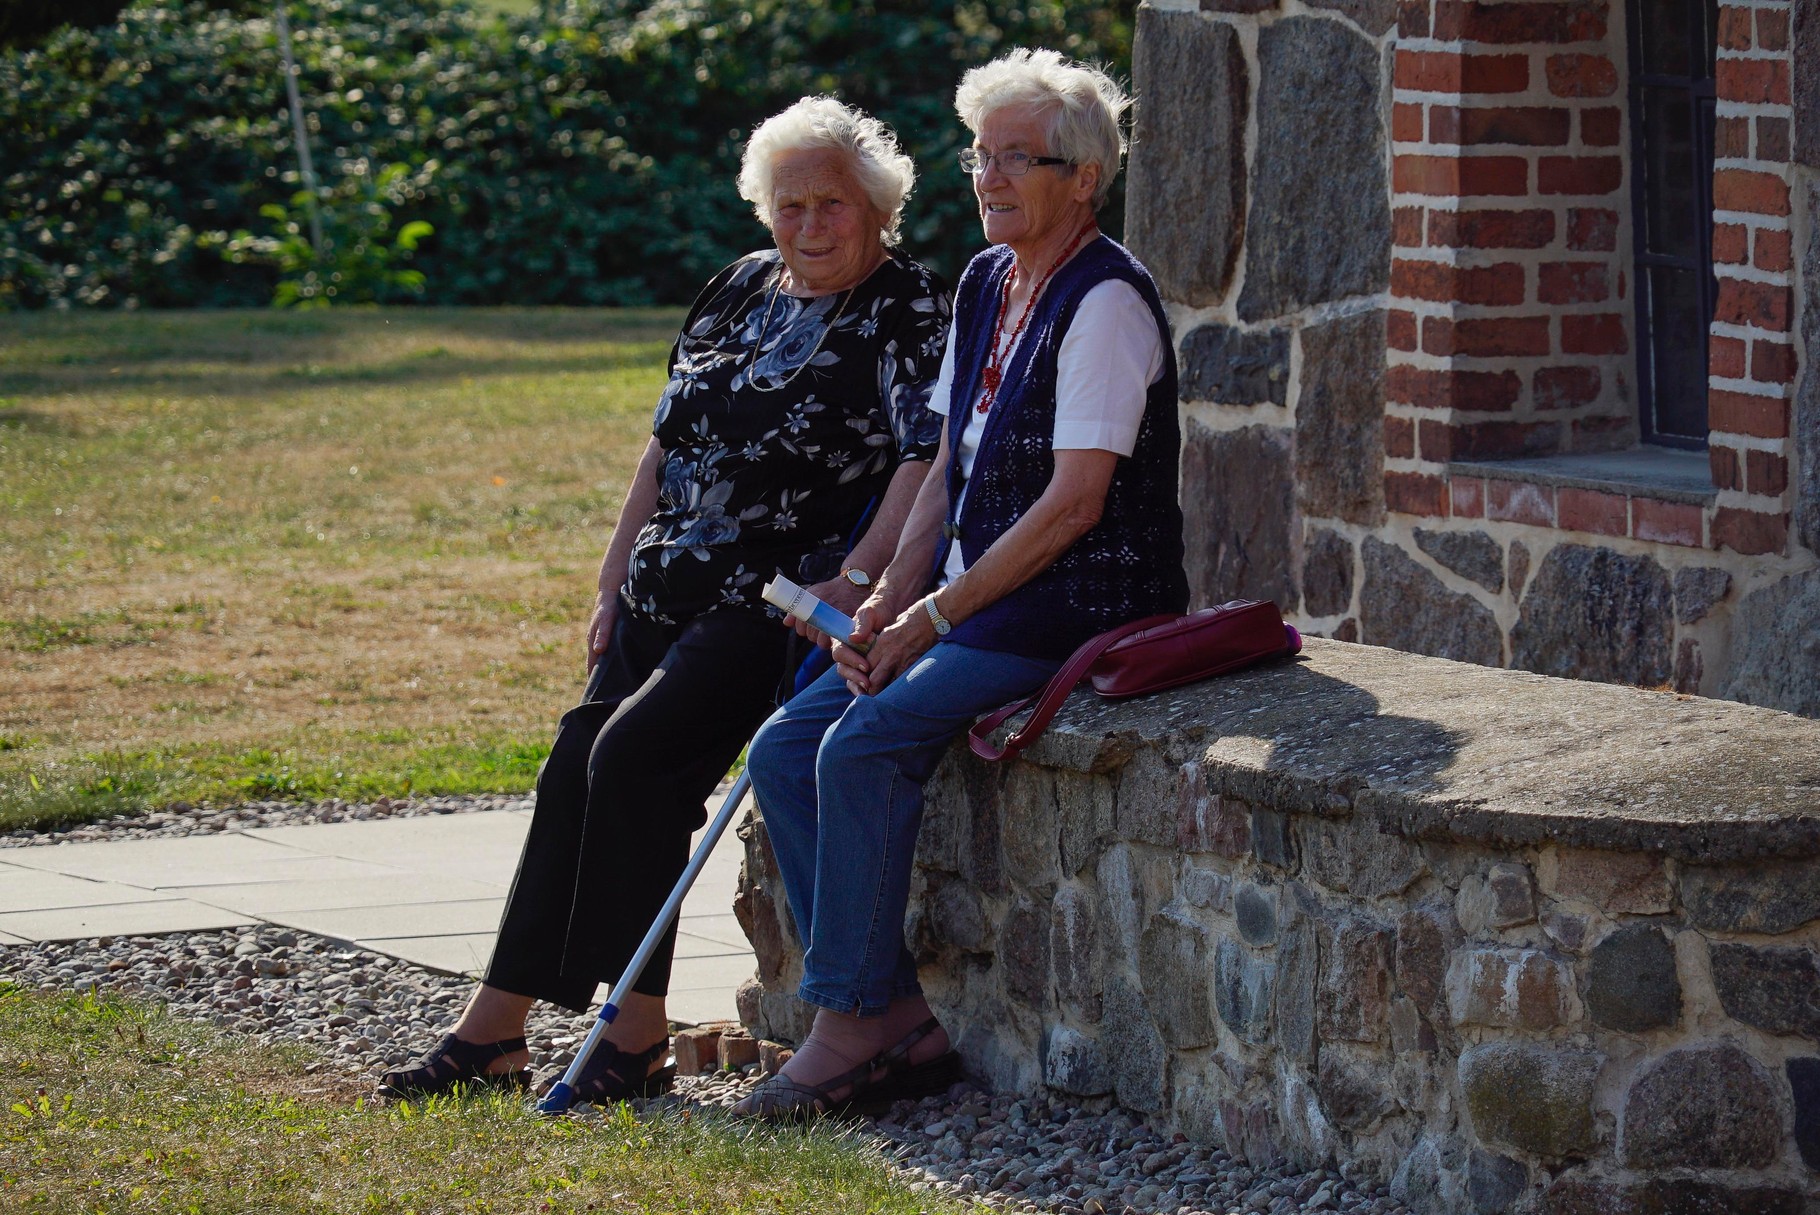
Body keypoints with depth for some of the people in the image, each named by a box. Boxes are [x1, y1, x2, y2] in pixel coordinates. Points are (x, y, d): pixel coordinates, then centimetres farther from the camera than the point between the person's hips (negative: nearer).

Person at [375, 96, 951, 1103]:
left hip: (775, 607, -7)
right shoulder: (740, 290, 15)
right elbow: (666, 446, 20)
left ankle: (638, 1034, -15)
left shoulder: (907, 314, -7)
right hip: (668, 597, 7)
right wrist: (614, 585, 16)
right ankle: (492, 1028, -3)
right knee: (575, 768, -5)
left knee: (633, 754, -22)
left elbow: (931, 456, -20)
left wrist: (856, 579, -31)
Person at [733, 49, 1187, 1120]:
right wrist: (884, 608, 2)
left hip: (1078, 609, -9)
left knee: (865, 743, -26)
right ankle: (903, 1016, -7)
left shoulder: (1107, 302, -14)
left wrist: (934, 617, -18)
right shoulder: (986, 286, 14)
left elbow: (1075, 502, -20)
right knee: (784, 749, -5)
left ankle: (853, 1022, -16)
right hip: (977, 599, 9)